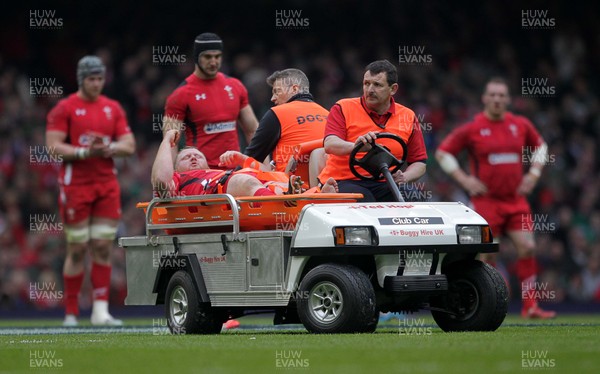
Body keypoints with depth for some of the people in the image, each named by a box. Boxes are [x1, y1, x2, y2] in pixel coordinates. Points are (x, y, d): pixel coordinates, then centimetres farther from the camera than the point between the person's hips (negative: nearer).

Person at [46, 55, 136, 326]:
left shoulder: (113, 108, 12)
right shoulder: (64, 108, -2)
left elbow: (129, 146, 10)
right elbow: (53, 146, -10)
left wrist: (108, 148, -10)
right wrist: (85, 152, -20)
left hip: (107, 185, 4)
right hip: (76, 186, -4)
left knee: (103, 247, -1)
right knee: (77, 249, -2)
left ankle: (101, 310, 0)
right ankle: (71, 313, 4)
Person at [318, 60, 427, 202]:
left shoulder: (408, 118, 13)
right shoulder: (343, 109, 4)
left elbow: (419, 163, 15)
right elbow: (330, 145, -13)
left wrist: (404, 177, -8)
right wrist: (356, 146, -35)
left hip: (382, 185, 3)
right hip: (343, 181, -3)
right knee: (362, 198, -37)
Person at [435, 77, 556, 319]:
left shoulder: (521, 125, 5)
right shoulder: (472, 129, -6)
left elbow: (540, 146, 24)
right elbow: (442, 153, 2)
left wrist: (534, 173, 10)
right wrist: (464, 179, -5)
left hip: (516, 198, 4)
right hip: (486, 199, -4)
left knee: (527, 247, -6)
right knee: (487, 254, -4)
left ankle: (530, 306, 0)